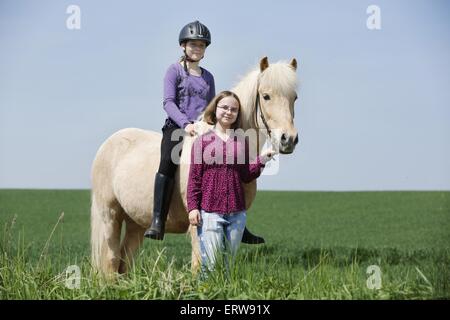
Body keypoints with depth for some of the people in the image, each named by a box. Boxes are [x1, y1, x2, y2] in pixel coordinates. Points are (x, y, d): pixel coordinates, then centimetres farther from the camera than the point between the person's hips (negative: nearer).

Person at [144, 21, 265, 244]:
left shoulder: (208, 77, 21)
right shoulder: (175, 71, 5)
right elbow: (168, 102, -6)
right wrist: (185, 123, -20)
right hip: (176, 126, -5)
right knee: (168, 162, -32)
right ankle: (157, 222, -38)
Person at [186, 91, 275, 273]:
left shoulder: (242, 141, 9)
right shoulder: (202, 141, 2)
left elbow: (246, 176, 9)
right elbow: (194, 177, -1)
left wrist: (261, 161, -6)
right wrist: (192, 207, -8)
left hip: (237, 212, 3)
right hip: (209, 210, -3)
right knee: (211, 264, -4)